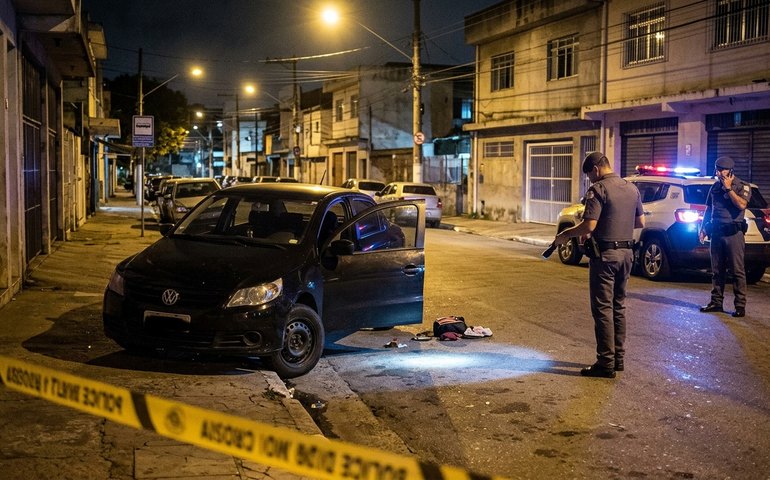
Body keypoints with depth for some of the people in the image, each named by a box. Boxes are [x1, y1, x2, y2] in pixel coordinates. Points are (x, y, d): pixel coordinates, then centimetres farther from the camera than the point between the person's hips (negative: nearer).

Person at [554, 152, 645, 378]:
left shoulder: (599, 189, -14)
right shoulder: (632, 188, 10)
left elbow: (589, 226, -20)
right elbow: (640, 222, 16)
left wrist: (565, 235, -6)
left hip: (605, 254, -8)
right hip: (626, 253, 8)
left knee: (603, 309, -3)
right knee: (618, 306, 16)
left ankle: (606, 364, -1)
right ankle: (618, 358, 22)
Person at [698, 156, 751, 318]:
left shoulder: (742, 186, -1)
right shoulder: (715, 187, 14)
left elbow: (741, 204, -19)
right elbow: (709, 209, 20)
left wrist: (728, 189, -13)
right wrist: (703, 228, 15)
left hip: (733, 233, -6)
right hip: (716, 232, 6)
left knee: (737, 270, -5)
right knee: (717, 270, 10)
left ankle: (740, 306, -3)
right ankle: (716, 302, 16)